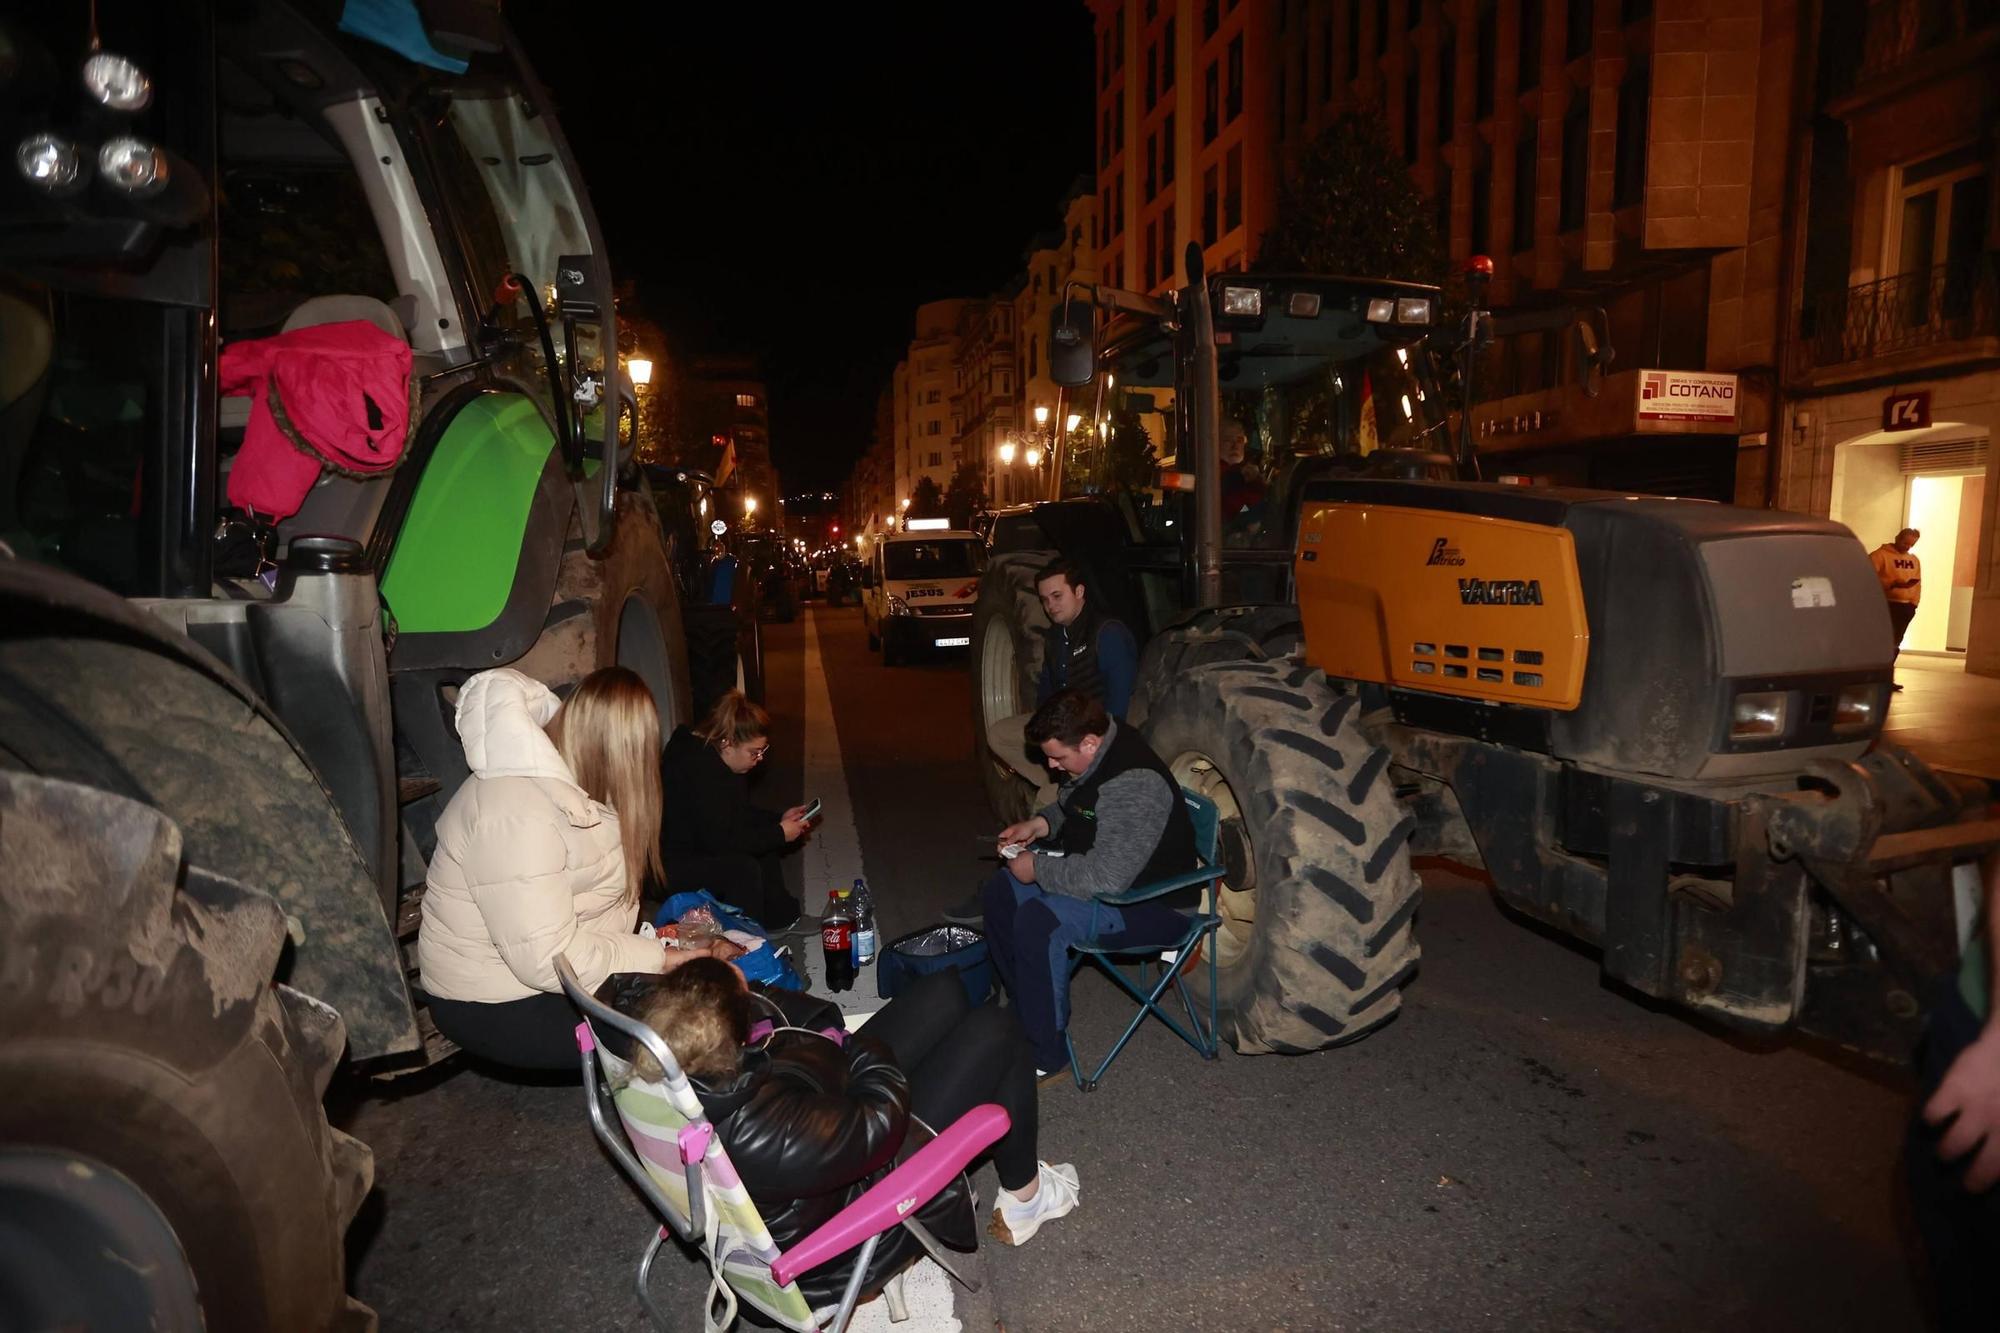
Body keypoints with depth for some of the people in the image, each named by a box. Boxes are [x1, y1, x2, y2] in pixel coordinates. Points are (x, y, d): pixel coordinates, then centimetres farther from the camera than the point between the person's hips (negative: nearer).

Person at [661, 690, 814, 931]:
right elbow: (719, 841, -30)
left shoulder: (716, 757, 2)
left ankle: (777, 917, 17)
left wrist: (779, 819, 1)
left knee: (763, 836, 10)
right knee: (743, 868, -27)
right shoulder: (699, 768, -29)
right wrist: (779, 834, -21)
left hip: (696, 845, 11)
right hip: (666, 865, -11)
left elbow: (739, 812, 15)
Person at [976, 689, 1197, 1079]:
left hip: (1152, 906, -10)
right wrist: (1040, 823, 1)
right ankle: (1029, 1009, 17)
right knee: (999, 891, 6)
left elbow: (1105, 878, -35)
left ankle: (1045, 1054, -12)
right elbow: (1072, 806, 20)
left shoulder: (1135, 786, -32)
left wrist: (1038, 868, -22)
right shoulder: (1096, 758, -2)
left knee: (1037, 921, -29)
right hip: (1102, 873, 10)